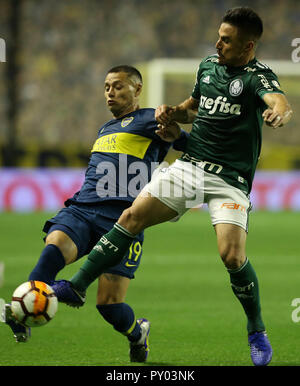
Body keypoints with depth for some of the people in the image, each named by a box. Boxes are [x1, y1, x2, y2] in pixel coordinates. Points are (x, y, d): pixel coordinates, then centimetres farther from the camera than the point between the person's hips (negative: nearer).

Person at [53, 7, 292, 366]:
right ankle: (77, 286, -3)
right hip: (190, 165, 6)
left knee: (232, 255, -20)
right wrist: (173, 113, 5)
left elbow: (280, 101, -33)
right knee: (133, 216, -9)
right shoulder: (208, 65, 9)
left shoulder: (256, 76, -11)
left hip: (231, 179, -5)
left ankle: (257, 333, 3)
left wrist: (278, 113, -57)